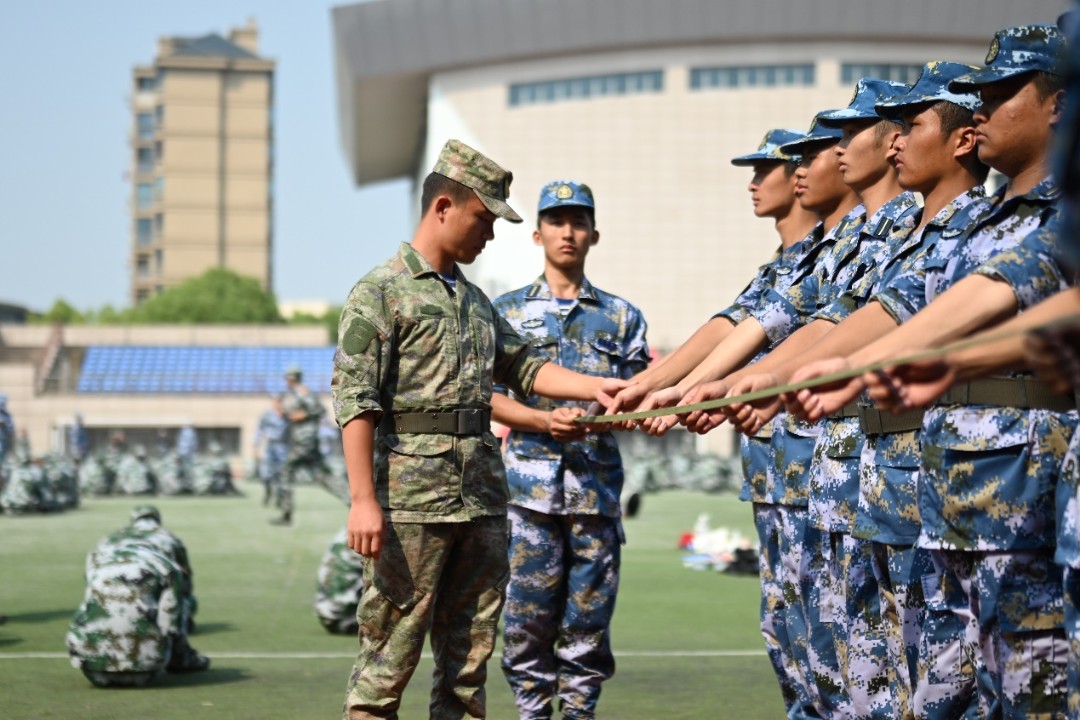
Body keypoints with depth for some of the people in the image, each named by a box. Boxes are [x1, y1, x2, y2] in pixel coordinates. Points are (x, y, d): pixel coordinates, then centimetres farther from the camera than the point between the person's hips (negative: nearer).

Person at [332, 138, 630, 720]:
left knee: (471, 653, 9)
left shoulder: (475, 299, 20)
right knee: (390, 655, -5)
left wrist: (594, 386, 7)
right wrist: (363, 499, -17)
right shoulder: (380, 292, -4)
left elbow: (521, 366, 22)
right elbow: (355, 402, -10)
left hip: (483, 497, 8)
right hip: (413, 498, -8)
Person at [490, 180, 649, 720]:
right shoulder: (508, 311, 10)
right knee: (528, 616, -2)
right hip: (530, 486, -1)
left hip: (598, 487, 1)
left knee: (589, 619, 3)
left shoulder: (622, 317, 14)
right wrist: (544, 421, -14)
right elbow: (488, 395, 3)